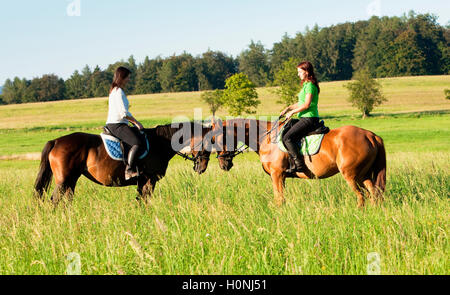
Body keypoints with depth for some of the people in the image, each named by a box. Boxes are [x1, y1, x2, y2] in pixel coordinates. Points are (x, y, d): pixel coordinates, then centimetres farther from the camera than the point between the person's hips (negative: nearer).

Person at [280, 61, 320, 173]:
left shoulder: (310, 85, -13)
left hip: (309, 119, -11)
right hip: (304, 119, 11)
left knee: (287, 138, -21)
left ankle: (299, 164, -22)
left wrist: (292, 112, -11)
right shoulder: (306, 85, 19)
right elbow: (301, 103, 24)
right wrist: (289, 108, 11)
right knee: (283, 131, 16)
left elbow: (306, 104, -20)